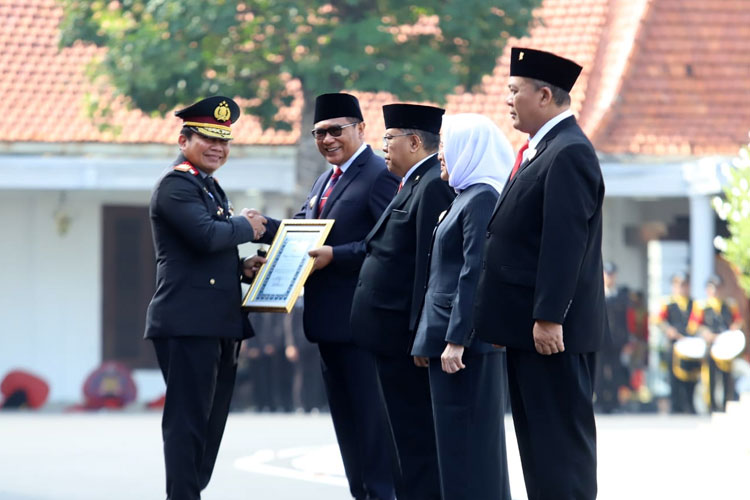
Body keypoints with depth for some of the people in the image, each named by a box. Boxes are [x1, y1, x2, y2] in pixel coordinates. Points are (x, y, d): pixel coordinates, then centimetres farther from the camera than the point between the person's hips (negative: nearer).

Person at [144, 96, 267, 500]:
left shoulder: (210, 188, 22)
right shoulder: (176, 185, -8)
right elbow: (206, 235, -23)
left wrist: (242, 266, 11)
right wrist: (246, 227, -6)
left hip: (219, 325, 10)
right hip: (188, 324, -10)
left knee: (209, 422, 12)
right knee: (187, 421, -8)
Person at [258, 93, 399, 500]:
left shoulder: (380, 176, -12)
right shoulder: (324, 181, 20)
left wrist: (335, 255, -25)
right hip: (329, 320, 10)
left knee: (370, 415, -5)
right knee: (346, 417, 15)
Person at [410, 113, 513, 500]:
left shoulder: (482, 198, -12)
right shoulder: (466, 196, 17)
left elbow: (474, 274, -19)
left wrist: (456, 340, -22)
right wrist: (430, 338, 17)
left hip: (467, 338, -10)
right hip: (450, 335, 10)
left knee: (466, 442, -8)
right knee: (456, 440, 11)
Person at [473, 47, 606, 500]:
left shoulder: (569, 154, -16)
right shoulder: (543, 149, 16)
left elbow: (565, 242, -22)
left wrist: (549, 318, -24)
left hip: (553, 331, -10)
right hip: (528, 327, 10)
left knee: (561, 438, -7)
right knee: (537, 435, 13)